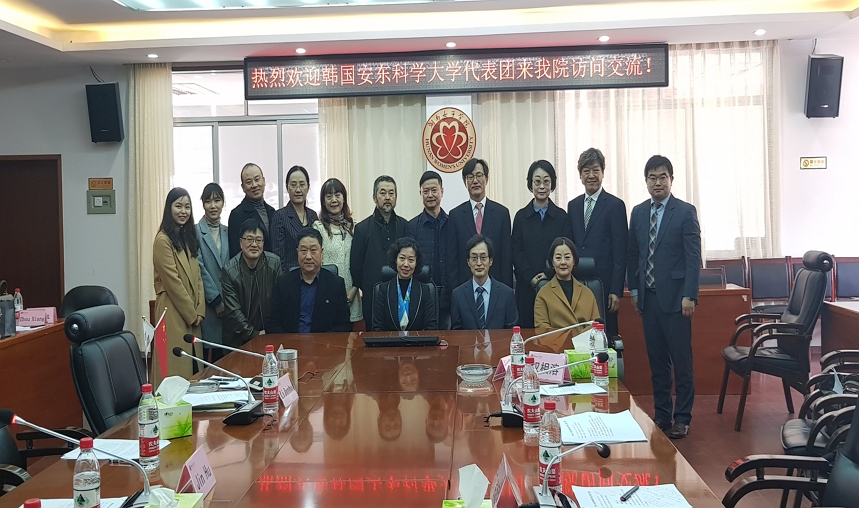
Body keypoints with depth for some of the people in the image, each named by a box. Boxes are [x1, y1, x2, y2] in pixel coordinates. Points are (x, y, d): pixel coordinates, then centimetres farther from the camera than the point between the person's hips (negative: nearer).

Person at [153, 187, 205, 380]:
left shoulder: (188, 238, 14)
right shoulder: (163, 240, -11)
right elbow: (173, 283, -14)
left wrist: (199, 311, 1)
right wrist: (192, 314, -10)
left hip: (192, 315, 8)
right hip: (174, 314, -8)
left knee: (192, 368, 10)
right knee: (176, 370, -4)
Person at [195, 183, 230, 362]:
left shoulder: (227, 232, 11)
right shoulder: (196, 232, -6)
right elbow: (199, 270, -10)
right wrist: (217, 300, -10)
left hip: (226, 303, 5)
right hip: (206, 303, -5)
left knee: (221, 354, 8)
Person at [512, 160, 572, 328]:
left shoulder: (561, 216, 6)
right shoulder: (521, 216, 6)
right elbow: (517, 253, 2)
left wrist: (548, 274, -13)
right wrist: (530, 277, -11)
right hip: (527, 286, 0)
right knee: (527, 329, -1)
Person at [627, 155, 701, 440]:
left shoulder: (685, 212, -4)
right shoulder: (638, 212, 10)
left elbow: (693, 257, -8)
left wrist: (689, 296, -13)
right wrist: (634, 291, 10)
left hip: (674, 297, -4)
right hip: (648, 297, 4)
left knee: (681, 360, 1)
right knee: (657, 360, 10)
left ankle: (682, 418, 11)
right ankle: (661, 414, 20)